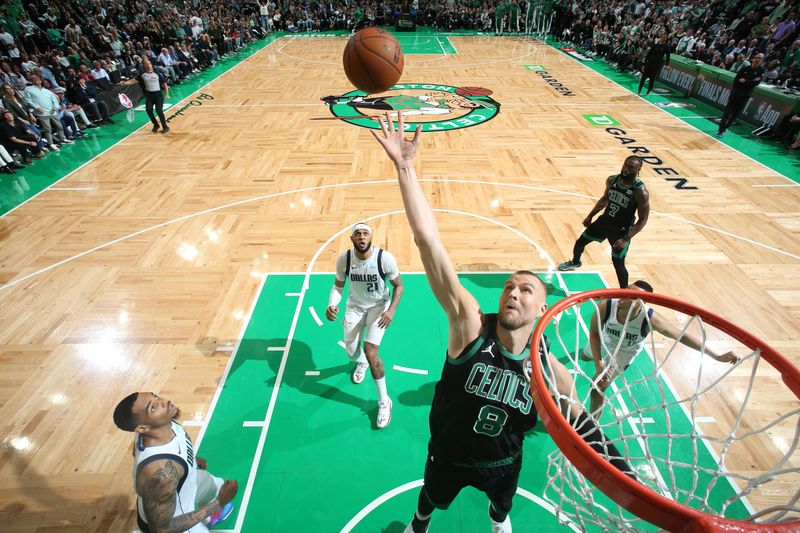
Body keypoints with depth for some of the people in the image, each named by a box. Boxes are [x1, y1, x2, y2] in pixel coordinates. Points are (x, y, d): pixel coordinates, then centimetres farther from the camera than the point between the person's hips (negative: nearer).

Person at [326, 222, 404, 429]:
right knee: (351, 352, 11)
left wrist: (391, 310, -26)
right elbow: (338, 284, -2)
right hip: (355, 306, 3)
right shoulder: (344, 259, -18)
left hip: (379, 306, -3)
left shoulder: (385, 258, -25)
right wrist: (332, 305, -21)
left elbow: (398, 285, -11)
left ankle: (384, 402, 3)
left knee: (370, 351, -18)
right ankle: (361, 362, 55)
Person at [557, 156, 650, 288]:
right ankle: (575, 262, 53)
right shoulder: (612, 180, -9)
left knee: (618, 263, -3)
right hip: (605, 220, 6)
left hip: (622, 230, -6)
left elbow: (643, 220, -20)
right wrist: (590, 216, 11)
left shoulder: (641, 192, -26)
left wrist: (626, 239, -27)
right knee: (580, 242, 19)